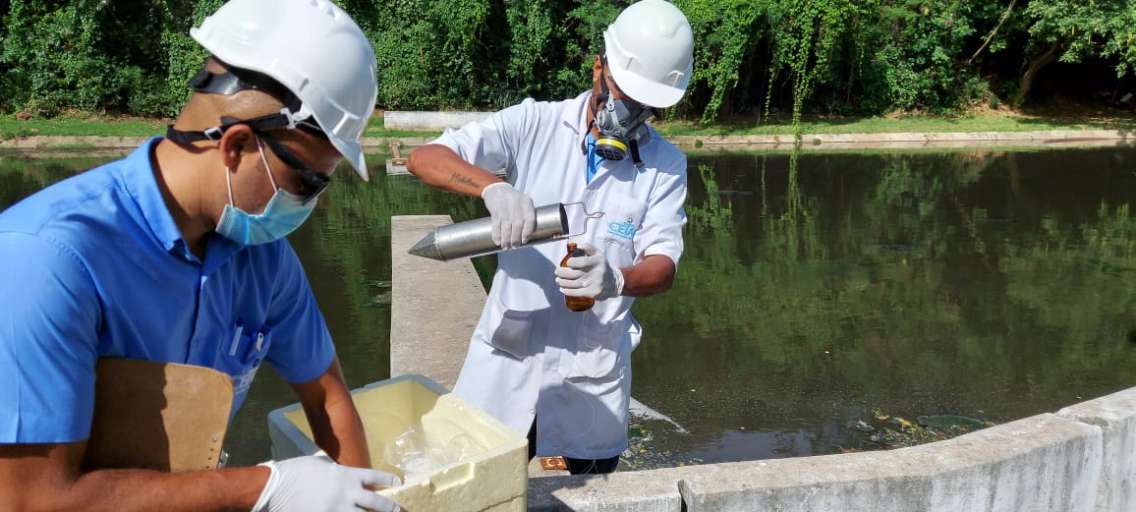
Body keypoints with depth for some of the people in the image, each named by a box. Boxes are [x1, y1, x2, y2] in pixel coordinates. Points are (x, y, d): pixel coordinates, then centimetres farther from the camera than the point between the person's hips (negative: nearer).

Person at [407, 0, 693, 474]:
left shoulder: (667, 164, -1)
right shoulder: (534, 123, -6)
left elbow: (663, 267, -7)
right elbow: (424, 158, -12)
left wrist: (616, 280, -30)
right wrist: (493, 187, -32)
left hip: (593, 375, 1)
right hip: (507, 359, -1)